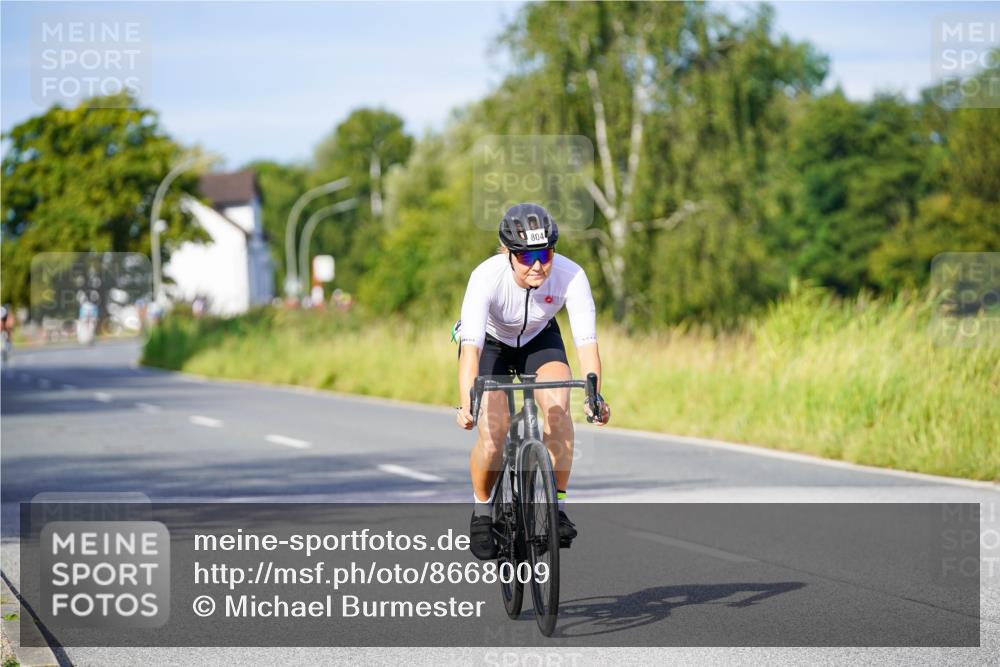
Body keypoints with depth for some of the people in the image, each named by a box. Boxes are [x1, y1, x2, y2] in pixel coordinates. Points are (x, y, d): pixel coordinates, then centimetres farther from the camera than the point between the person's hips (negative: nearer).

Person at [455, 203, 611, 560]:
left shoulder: (570, 275, -31)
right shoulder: (486, 276, -36)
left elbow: (586, 341, -35)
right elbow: (471, 347, -44)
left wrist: (594, 394, -51)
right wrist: (467, 404, -57)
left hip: (539, 339, 2)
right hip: (491, 342, -2)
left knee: (558, 407, -26)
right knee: (493, 433, -18)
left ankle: (557, 506, -12)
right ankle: (482, 510, 9)